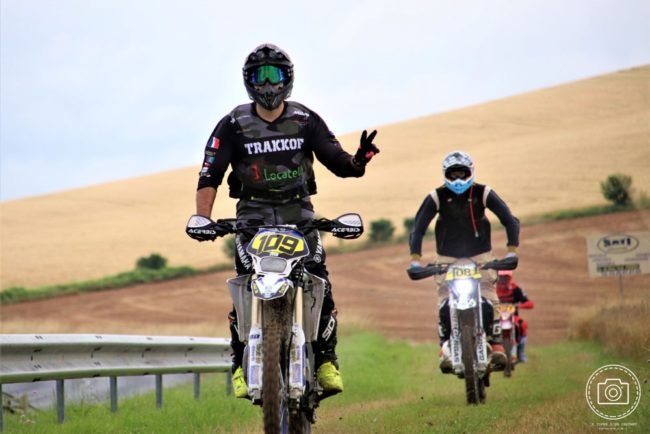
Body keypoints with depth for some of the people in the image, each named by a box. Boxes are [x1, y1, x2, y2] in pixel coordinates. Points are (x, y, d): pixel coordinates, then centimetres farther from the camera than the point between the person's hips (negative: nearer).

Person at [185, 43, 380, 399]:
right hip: (253, 216, -1)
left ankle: (326, 360, 0)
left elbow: (336, 160, 2)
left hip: (298, 212, 1)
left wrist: (358, 162, -22)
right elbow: (210, 175, -5)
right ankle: (241, 366, -7)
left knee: (320, 286, -14)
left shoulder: (306, 120, 5)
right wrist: (200, 216, -20)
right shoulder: (232, 125, 1)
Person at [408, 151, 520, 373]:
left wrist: (511, 250, -22)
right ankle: (446, 347, -7)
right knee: (445, 303, -12)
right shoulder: (436, 197, -9)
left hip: (480, 254, 0)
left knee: (488, 300, -14)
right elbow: (418, 228, -11)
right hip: (447, 257, 0)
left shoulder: (482, 193, -9)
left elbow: (510, 220, -10)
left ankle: (496, 344, -10)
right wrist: (415, 259, -24)